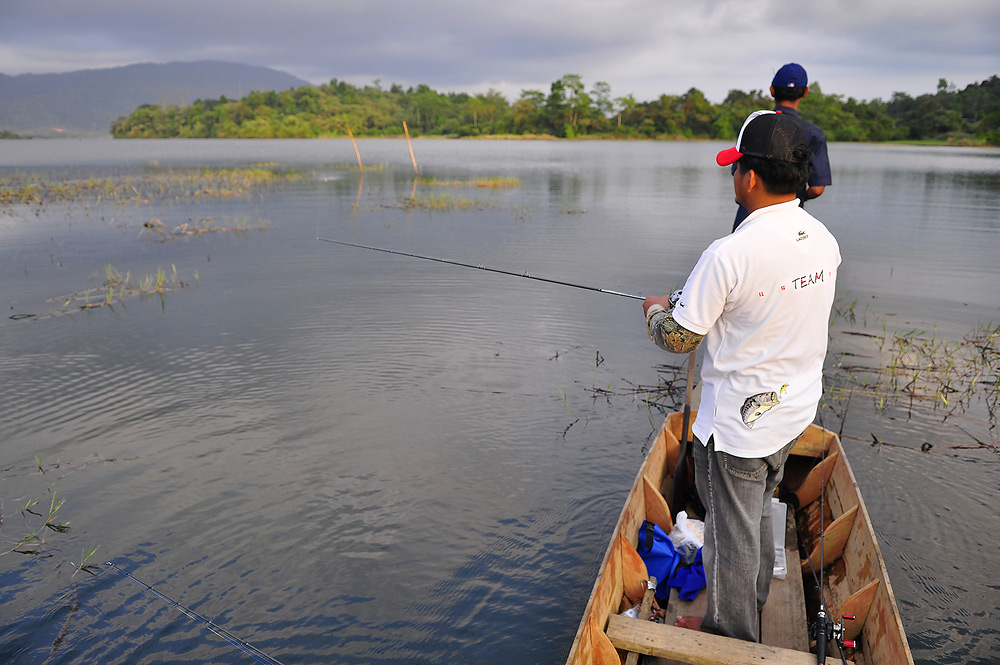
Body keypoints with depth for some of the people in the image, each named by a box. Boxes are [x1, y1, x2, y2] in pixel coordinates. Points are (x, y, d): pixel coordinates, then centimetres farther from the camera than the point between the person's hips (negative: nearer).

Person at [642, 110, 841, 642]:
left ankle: (731, 634, 32)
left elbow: (678, 339, -19)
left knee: (731, 532, 12)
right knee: (759, 512, 28)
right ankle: (753, 600, 50)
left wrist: (655, 310, 3)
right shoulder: (824, 241, -3)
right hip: (794, 408, 8)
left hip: (738, 423, -8)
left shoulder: (729, 255, -28)